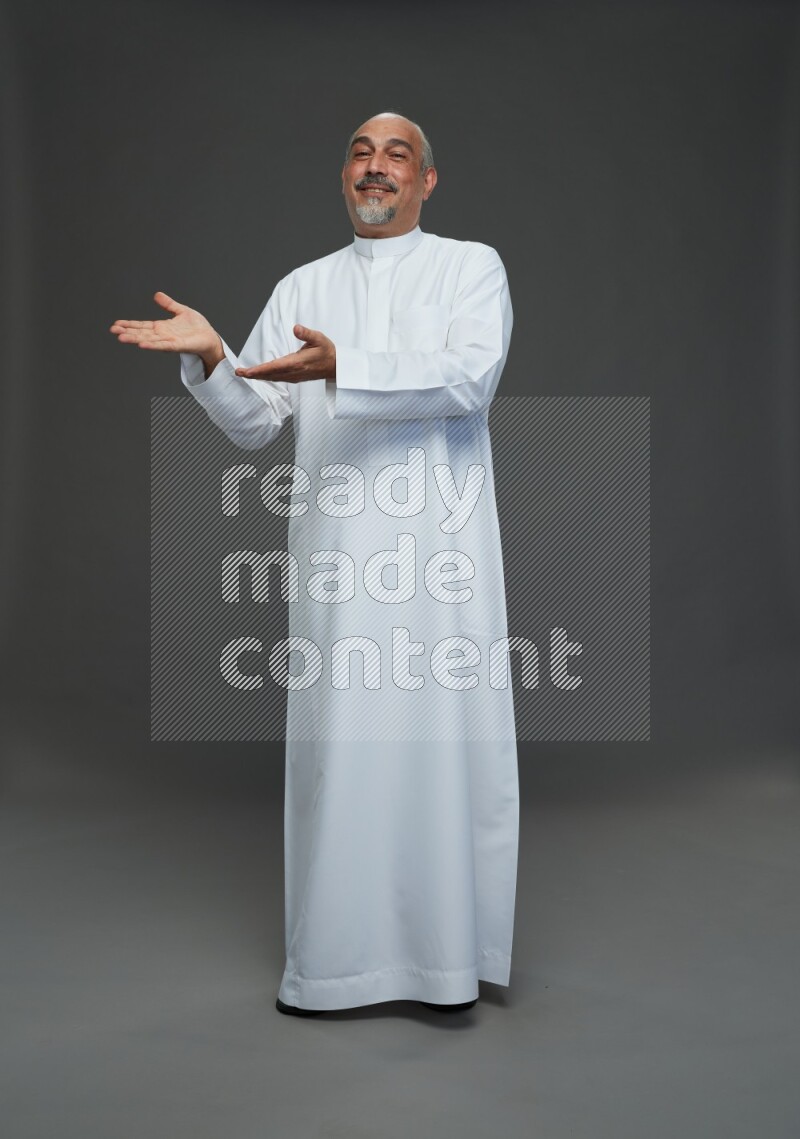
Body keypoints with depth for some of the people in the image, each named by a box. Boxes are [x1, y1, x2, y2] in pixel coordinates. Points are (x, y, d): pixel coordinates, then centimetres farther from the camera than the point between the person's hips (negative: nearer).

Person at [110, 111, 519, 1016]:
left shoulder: (472, 266, 8)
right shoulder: (301, 287, 17)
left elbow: (470, 376, -12)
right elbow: (255, 424, 12)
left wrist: (342, 369, -23)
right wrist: (211, 358, -7)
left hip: (442, 547, -2)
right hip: (338, 553, 3)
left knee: (445, 743, 0)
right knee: (336, 746, 4)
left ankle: (447, 951, 15)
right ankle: (333, 957, 17)